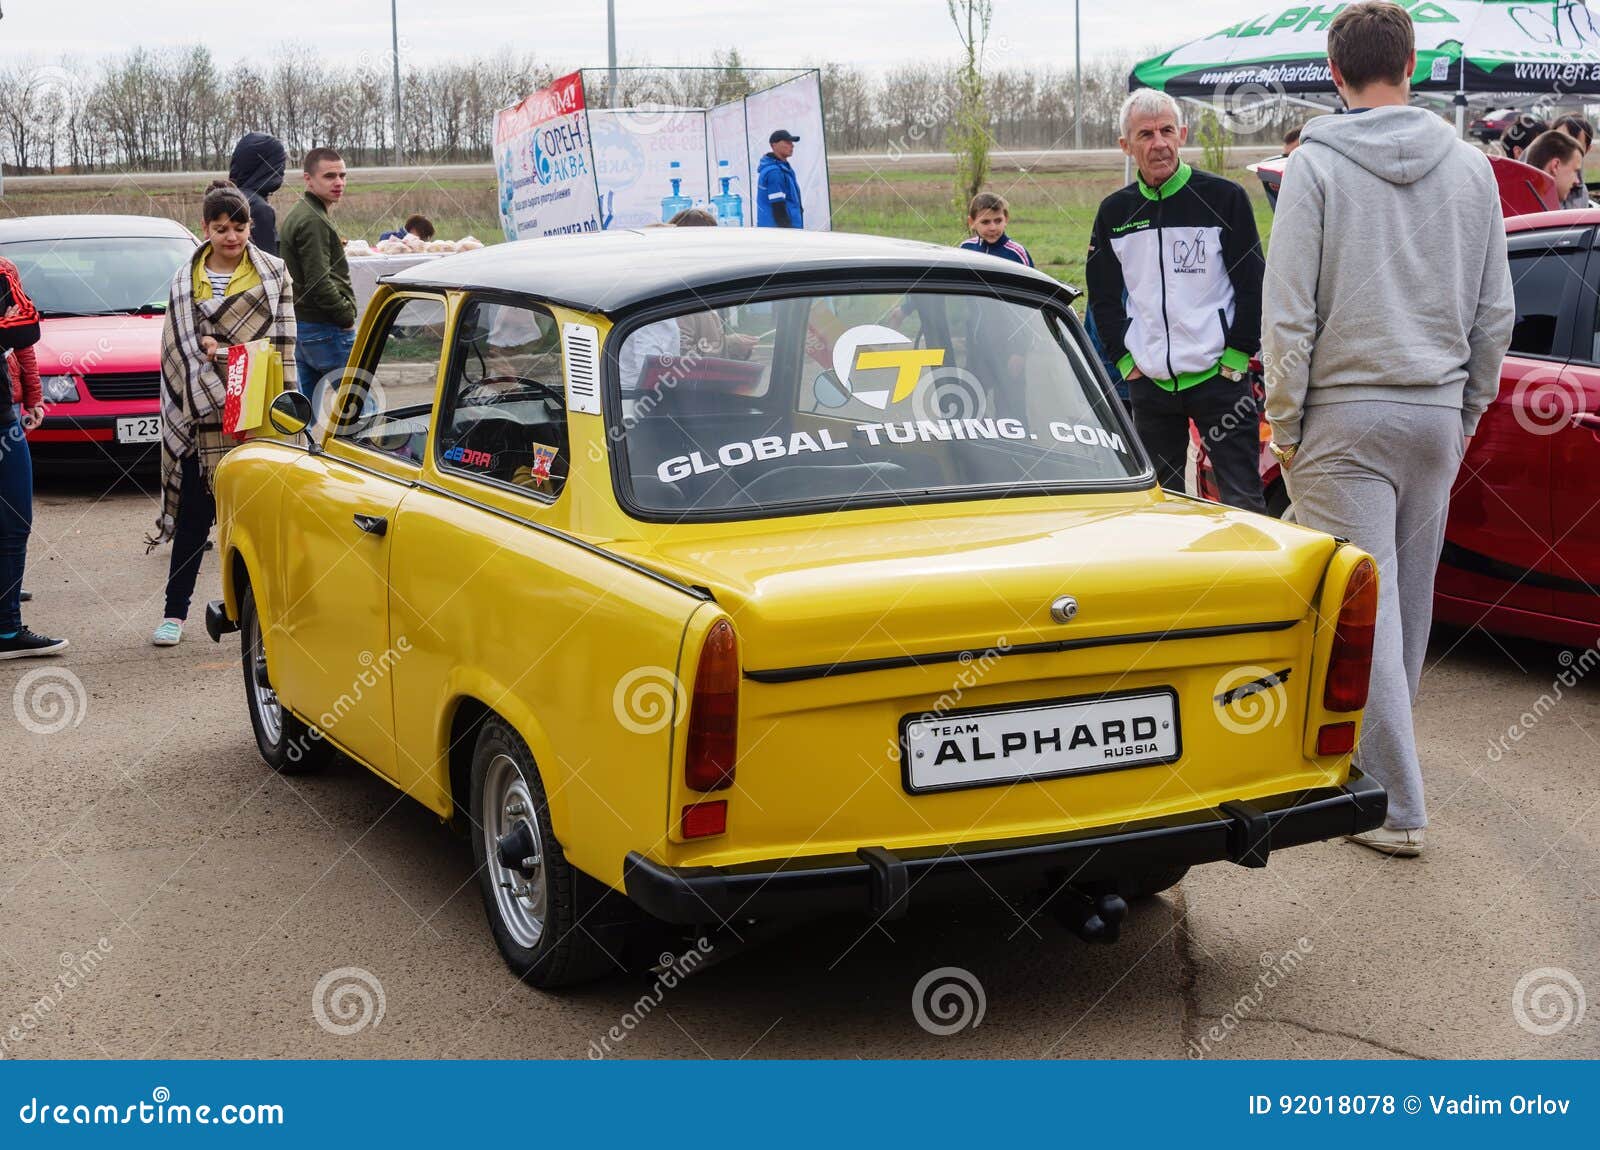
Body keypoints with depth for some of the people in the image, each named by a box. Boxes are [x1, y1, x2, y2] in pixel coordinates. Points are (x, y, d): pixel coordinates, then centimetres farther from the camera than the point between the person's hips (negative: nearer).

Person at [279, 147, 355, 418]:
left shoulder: (296, 215, 18)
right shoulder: (313, 221, -15)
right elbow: (320, 282, -22)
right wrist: (347, 317, -14)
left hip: (299, 325, 10)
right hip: (326, 330, -10)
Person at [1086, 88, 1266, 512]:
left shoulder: (1223, 198, -1)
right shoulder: (1114, 212, 8)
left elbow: (1252, 283, -1)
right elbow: (1102, 297, 14)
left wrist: (1236, 355, -7)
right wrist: (1125, 359, 3)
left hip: (1219, 377, -3)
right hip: (1149, 382, 4)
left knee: (1242, 499, -4)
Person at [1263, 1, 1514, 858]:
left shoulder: (1316, 166, -8)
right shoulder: (1471, 168, 5)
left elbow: (1290, 310, -11)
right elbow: (1495, 312, 9)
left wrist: (1285, 422, -3)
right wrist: (1468, 410, 18)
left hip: (1344, 413, -5)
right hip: (1438, 413, 5)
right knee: (1410, 600, 16)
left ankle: (1394, 805, -3)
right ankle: (1376, 760, 32)